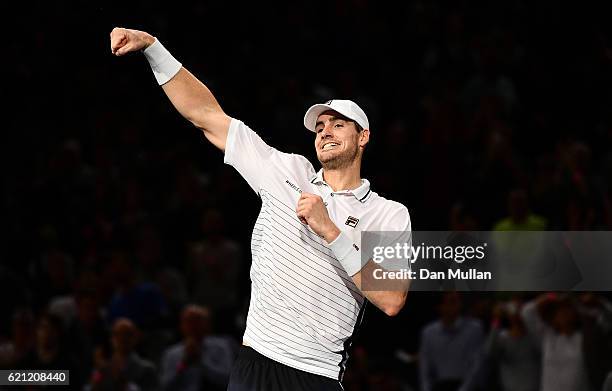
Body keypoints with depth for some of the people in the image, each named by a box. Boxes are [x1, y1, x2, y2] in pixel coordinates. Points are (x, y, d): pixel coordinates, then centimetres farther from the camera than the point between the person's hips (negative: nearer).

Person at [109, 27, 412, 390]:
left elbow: (392, 301, -12)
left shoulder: (391, 215, 3)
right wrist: (151, 46, 1)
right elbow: (207, 116, 9)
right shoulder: (288, 172, 11)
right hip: (253, 362, 2)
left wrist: (331, 233, -16)